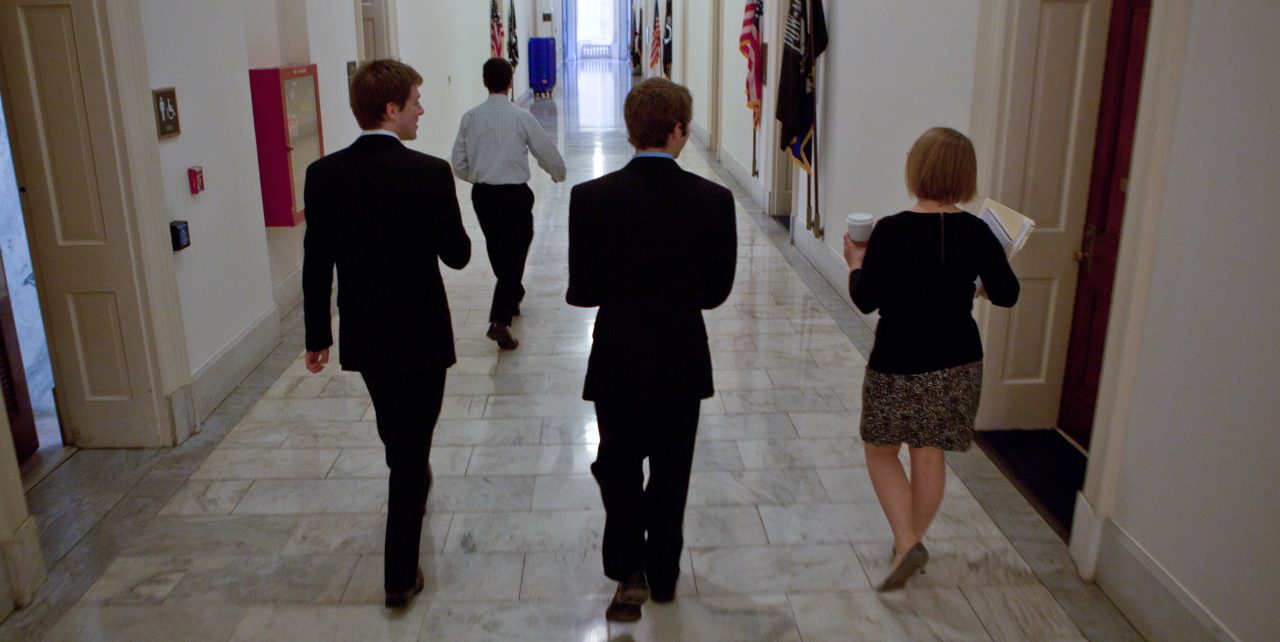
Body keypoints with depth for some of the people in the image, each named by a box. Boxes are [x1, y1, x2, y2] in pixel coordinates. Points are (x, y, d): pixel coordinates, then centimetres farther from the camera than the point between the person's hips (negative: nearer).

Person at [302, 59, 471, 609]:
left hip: (362, 336, 4)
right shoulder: (430, 173, -19)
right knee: (411, 445, 6)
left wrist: (317, 335, 8)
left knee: (395, 432, 27)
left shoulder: (323, 175, -7)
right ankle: (400, 576, 13)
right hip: (420, 335, -4)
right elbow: (457, 255, -11)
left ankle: (414, 488, 57)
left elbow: (316, 265, -2)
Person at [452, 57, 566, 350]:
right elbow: (547, 151, 0)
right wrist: (559, 173, 21)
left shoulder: (470, 117, -1)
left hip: (482, 194, 4)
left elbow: (459, 164, 4)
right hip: (515, 194, -4)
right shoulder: (521, 117, -10)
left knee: (498, 251, 22)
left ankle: (511, 299, 44)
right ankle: (500, 320, -14)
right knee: (514, 255, -1)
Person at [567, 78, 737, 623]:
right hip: (683, 366, 1)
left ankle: (629, 569, 8)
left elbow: (582, 291, -9)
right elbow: (716, 291, -4)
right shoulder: (714, 200, -12)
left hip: (618, 363, -1)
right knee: (670, 473, 20)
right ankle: (662, 574, 34)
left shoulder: (591, 198, -14)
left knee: (618, 466, 21)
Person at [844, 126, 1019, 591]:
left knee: (881, 451, 15)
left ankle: (907, 542, 3)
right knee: (929, 454, 18)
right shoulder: (976, 233, -6)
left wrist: (856, 263, 1)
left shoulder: (892, 231, -18)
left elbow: (866, 300, -17)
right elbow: (1006, 294, 2)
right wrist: (992, 258, 19)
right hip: (958, 364, 4)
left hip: (898, 364, -4)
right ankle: (912, 539, 31)